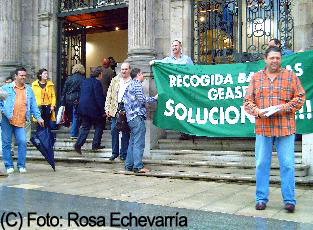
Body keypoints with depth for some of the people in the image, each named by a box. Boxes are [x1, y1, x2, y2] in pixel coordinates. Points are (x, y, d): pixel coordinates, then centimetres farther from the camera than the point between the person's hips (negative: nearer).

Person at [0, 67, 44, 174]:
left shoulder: (29, 90, 13)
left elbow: (33, 105, 13)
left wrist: (38, 117, 4)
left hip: (21, 122, 1)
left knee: (22, 142, -9)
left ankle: (21, 165, 4)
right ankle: (9, 166, 14)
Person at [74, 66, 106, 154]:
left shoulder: (84, 81, 13)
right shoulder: (97, 83, -13)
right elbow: (99, 98, -15)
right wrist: (103, 111, -10)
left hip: (83, 108, 7)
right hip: (93, 109, -7)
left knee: (85, 127, 12)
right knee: (99, 126, 10)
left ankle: (78, 144, 0)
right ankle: (95, 145, 11)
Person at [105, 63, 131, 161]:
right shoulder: (115, 81, 13)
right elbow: (109, 95, 12)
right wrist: (107, 108, 3)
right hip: (115, 108, 3)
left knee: (125, 132, 2)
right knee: (114, 130, 3)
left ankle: (123, 153, 12)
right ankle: (115, 152, 16)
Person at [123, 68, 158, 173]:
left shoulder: (130, 85, 23)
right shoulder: (137, 84, -6)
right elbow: (142, 99, -14)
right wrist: (154, 98, -2)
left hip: (131, 117, 10)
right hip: (137, 116, -10)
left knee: (133, 142, 13)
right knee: (139, 142, -10)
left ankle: (129, 165, 15)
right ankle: (138, 166, -11)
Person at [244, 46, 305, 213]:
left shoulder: (290, 76, 8)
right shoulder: (256, 78, 11)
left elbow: (300, 97, 4)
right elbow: (247, 101, 8)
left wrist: (286, 107, -12)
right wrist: (257, 111, -11)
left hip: (285, 128, -1)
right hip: (262, 128, 1)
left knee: (287, 165, 0)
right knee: (262, 164, 5)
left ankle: (289, 200, 10)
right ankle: (261, 198, 16)